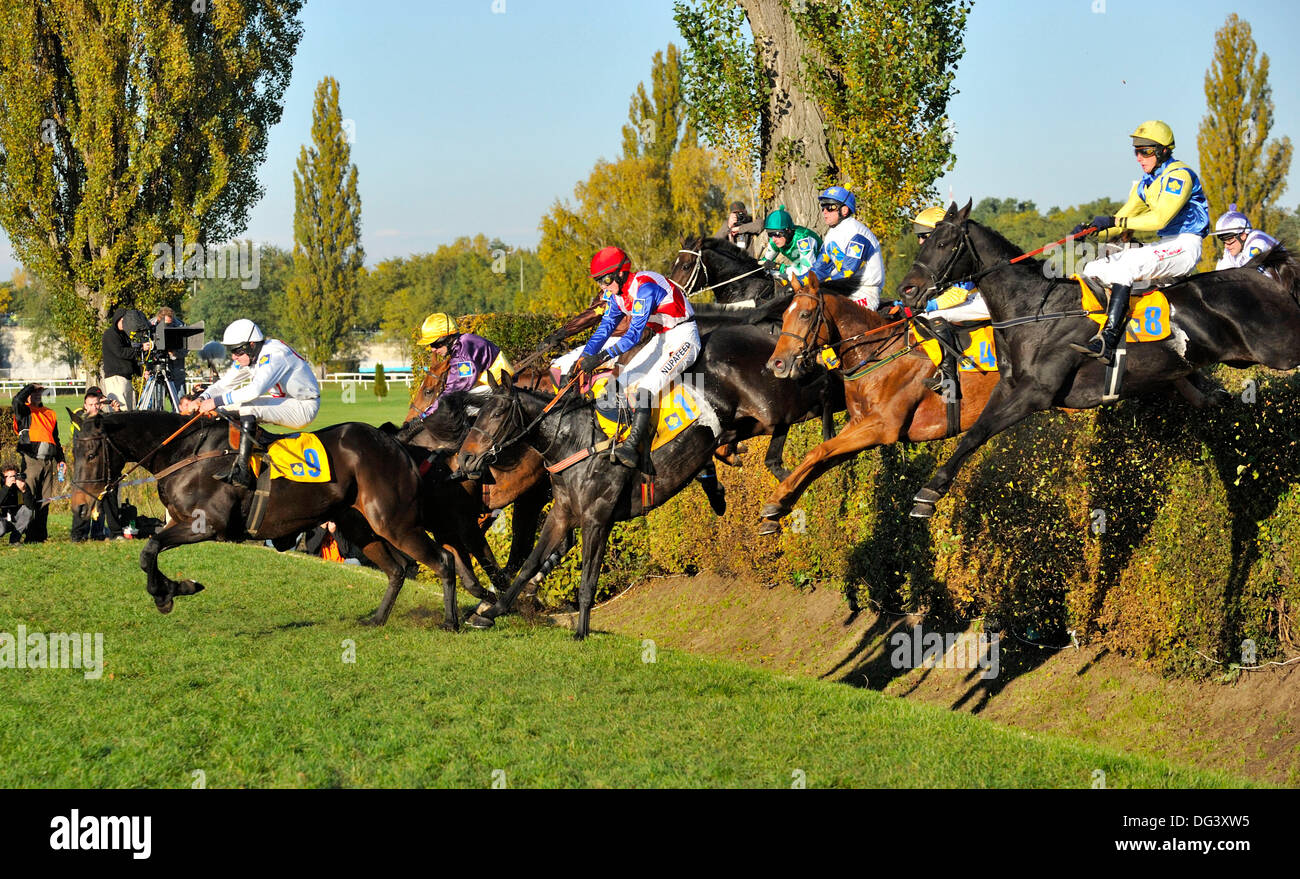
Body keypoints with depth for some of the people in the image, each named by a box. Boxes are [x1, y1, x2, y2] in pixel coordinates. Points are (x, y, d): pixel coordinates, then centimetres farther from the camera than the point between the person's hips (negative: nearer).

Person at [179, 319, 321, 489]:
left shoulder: (274, 354, -26)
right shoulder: (247, 356, 2)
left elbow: (256, 389, -36)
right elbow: (225, 383, 7)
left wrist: (217, 401, -34)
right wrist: (201, 399, -12)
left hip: (304, 406, -9)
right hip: (282, 400, 9)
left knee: (248, 411, -30)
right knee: (229, 408, -2)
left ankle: (241, 472, -34)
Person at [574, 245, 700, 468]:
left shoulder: (644, 287, -26)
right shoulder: (617, 293, 3)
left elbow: (634, 334, -31)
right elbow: (605, 328, 3)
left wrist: (601, 357, -37)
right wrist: (585, 356, -12)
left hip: (683, 335, -10)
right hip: (661, 339, 10)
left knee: (646, 385, -24)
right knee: (624, 382, 2)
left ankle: (631, 447, -32)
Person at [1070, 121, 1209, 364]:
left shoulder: (1179, 175, -12)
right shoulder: (1145, 184, 16)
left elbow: (1160, 218, -24)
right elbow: (1122, 221, 15)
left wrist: (1115, 221, -28)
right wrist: (1093, 231, -6)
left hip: (1186, 245, -10)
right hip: (1165, 245, 10)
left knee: (1124, 266, -32)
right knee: (1095, 270, -1)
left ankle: (1107, 342, -41)